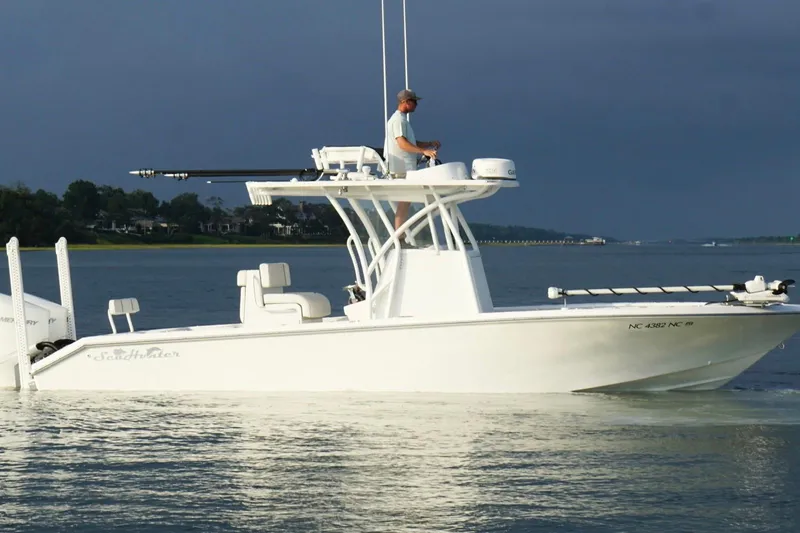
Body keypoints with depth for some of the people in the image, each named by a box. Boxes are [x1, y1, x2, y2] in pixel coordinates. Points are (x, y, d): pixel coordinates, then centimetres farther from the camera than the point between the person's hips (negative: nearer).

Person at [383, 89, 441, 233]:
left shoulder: (403, 120, 23)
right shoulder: (398, 120, -10)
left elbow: (412, 143, 26)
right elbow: (402, 143, -21)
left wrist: (430, 144, 13)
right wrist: (424, 151, -27)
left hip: (407, 169, 10)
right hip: (402, 169, -10)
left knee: (405, 203, 9)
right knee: (404, 203, -11)